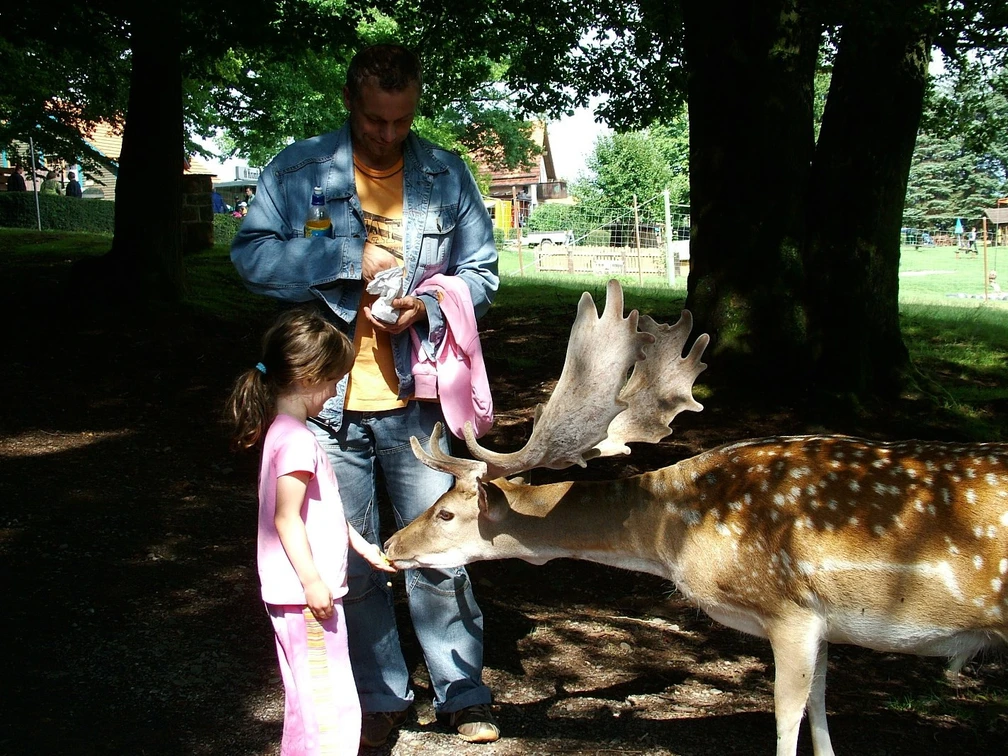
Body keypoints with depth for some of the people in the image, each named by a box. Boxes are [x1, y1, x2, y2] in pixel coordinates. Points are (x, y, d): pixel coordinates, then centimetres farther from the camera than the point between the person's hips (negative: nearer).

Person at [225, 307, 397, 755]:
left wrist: (364, 548, 24)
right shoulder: (297, 440, -18)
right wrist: (312, 581, -20)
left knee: (308, 700, 20)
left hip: (295, 595, 11)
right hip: (307, 594, -11)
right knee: (332, 706, -7)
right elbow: (287, 518, -21)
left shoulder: (283, 431, 13)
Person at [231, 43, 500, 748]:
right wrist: (350, 258, -18)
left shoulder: (447, 175, 4)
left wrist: (428, 305, -13)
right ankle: (381, 697, 26)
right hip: (331, 403, 0)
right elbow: (252, 253, -9)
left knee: (440, 554, 6)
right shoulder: (299, 170, -1)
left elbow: (482, 271, 6)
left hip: (416, 400, 0)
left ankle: (463, 693, 21)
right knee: (351, 563, 10)